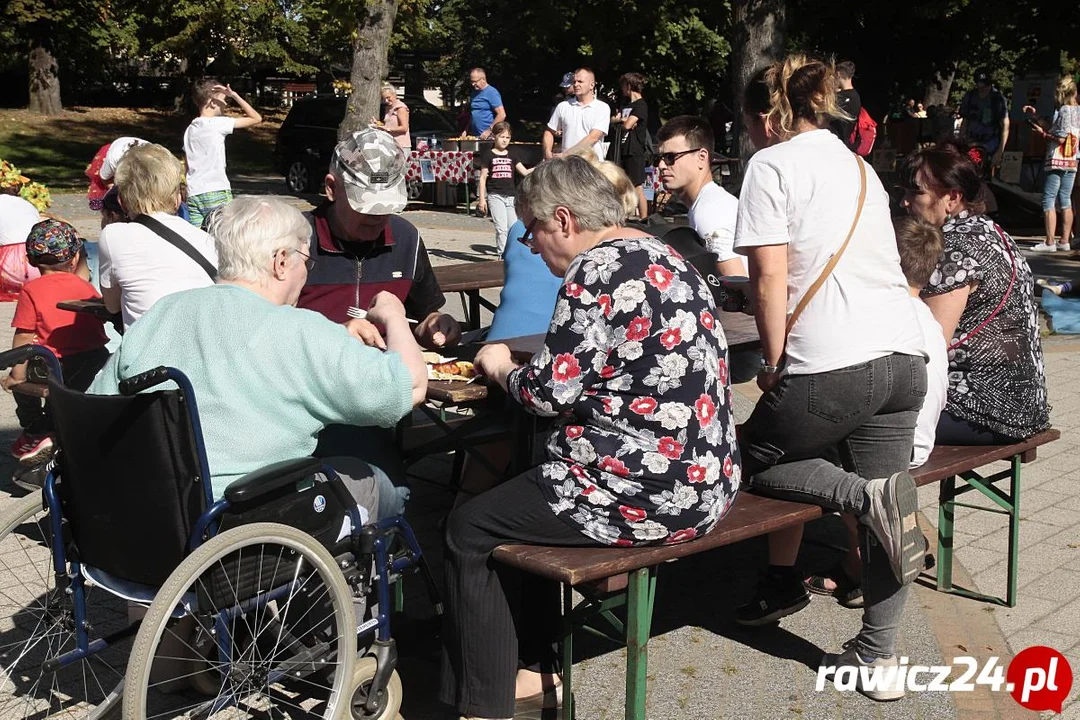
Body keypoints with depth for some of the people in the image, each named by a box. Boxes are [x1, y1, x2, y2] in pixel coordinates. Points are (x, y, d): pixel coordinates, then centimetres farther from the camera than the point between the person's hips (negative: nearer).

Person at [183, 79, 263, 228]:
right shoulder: (218, 123, -5)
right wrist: (234, 95, -2)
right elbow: (256, 118, -3)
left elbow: (187, 166, 17)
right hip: (216, 193, -7)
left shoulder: (190, 129, 15)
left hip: (193, 194, 7)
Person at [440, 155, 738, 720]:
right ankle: (534, 673, 32)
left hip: (649, 496, -10)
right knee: (521, 496, 27)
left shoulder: (598, 271, -17)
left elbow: (550, 392, -16)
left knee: (469, 529, 4)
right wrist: (517, 367, 12)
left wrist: (502, 368, 4)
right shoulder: (659, 256, 12)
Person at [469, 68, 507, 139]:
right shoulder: (473, 93, 14)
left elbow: (502, 115, -15)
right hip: (474, 136, 7)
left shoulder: (492, 92, -9)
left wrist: (489, 131, -17)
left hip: (489, 137, -7)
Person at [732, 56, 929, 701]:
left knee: (756, 459, 15)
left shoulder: (772, 164, 0)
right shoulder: (861, 168, 23)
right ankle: (879, 657, 13)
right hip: (904, 356, 8)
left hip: (834, 363, -7)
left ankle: (851, 510, -8)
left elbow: (770, 276, -9)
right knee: (885, 509, 12)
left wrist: (774, 366, 1)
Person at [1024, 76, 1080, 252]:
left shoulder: (1064, 110, -12)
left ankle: (1050, 243, -9)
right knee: (1066, 201, 11)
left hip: (1057, 162, -9)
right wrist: (1035, 118, 18)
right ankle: (1065, 241, 13)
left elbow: (1061, 138, -17)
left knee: (1048, 201, -6)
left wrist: (1042, 132, -5)